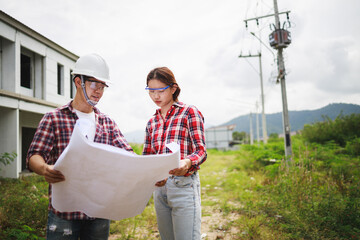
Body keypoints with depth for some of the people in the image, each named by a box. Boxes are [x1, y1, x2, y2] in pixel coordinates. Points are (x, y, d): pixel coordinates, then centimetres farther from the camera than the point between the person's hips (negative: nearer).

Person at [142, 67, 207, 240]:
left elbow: (201, 151, -9)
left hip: (184, 185, -5)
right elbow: (146, 157, 14)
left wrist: (186, 162, -30)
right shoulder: (152, 122, 16)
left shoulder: (189, 112, -1)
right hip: (159, 186, 6)